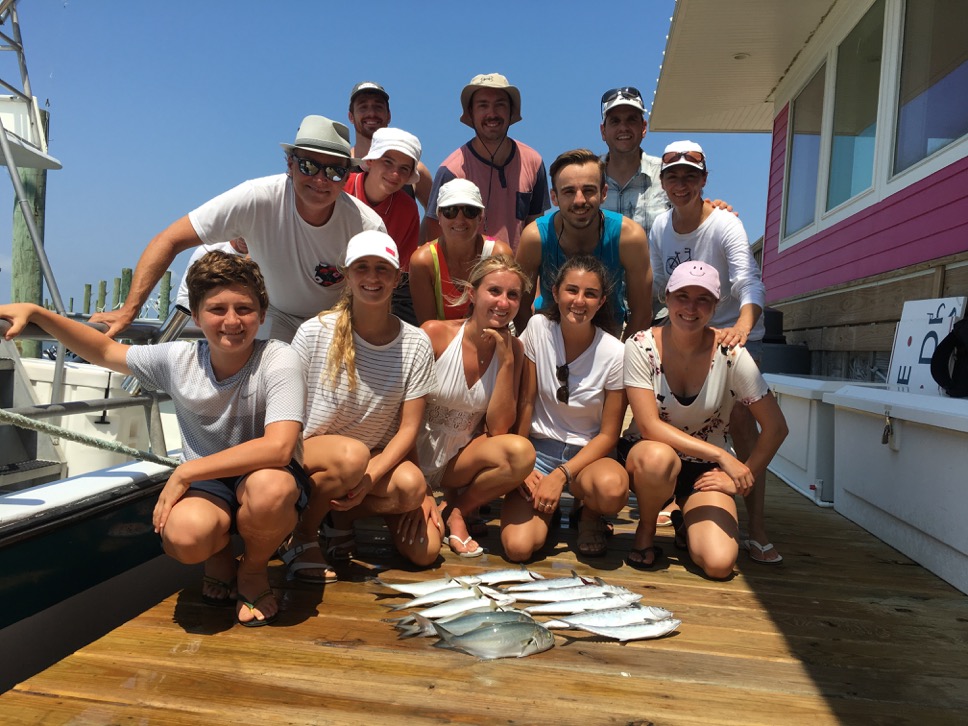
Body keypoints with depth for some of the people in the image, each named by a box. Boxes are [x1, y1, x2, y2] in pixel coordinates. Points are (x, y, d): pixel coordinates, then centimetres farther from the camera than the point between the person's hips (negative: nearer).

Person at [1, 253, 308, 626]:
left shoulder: (279, 361, -22)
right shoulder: (178, 359, -7)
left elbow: (278, 448, -33)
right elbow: (105, 351, 11)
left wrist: (185, 472, -28)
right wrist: (35, 312, 0)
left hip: (267, 476, -2)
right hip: (206, 485, 2)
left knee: (268, 489, -39)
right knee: (182, 533, -33)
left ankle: (254, 571, -4)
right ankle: (219, 561, 8)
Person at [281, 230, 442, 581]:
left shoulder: (416, 344, -7)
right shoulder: (314, 332, -11)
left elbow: (409, 428, -8)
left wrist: (370, 479, -21)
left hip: (381, 461, 3)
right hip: (311, 454, -2)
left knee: (425, 551, -20)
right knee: (352, 454, -38)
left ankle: (343, 515, 6)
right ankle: (300, 535, -9)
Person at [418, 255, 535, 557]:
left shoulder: (512, 349, -5)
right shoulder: (436, 333, -15)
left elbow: (498, 429, -12)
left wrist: (506, 360, -20)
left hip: (461, 459, 3)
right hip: (419, 455, -3)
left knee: (522, 452, -28)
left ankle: (457, 512, -5)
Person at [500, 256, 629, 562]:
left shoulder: (614, 354, -12)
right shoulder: (538, 328, -8)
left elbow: (608, 434, -8)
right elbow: (524, 403, -4)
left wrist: (561, 476, -17)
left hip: (588, 453, 0)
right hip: (540, 447, 1)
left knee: (612, 488, -38)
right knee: (518, 547, -22)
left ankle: (590, 515, 0)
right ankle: (548, 504, 13)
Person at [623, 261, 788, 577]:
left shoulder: (730, 354, -14)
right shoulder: (640, 347, -15)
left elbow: (775, 427, -7)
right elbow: (649, 426, -22)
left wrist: (739, 476, -10)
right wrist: (721, 454, -26)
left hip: (706, 470, 1)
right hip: (651, 461, -1)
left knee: (719, 564, -21)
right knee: (657, 457, -38)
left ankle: (688, 525, 17)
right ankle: (645, 533, -5)